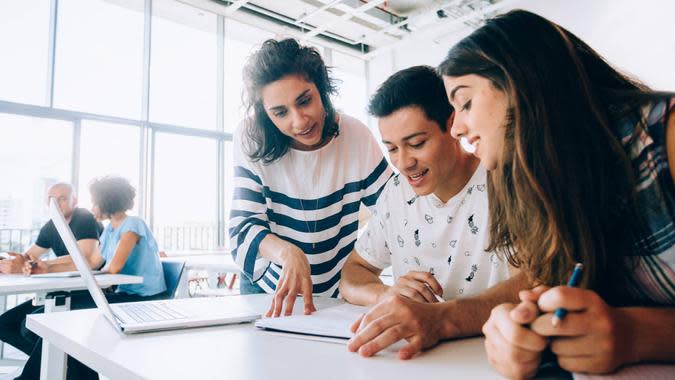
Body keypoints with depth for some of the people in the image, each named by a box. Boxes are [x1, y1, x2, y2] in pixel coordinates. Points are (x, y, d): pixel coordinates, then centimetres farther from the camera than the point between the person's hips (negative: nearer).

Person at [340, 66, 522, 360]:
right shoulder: (397, 192, 5)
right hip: (415, 358, 4)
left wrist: (441, 318, -42)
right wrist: (385, 294, -15)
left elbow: (534, 285, -25)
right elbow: (353, 274, 8)